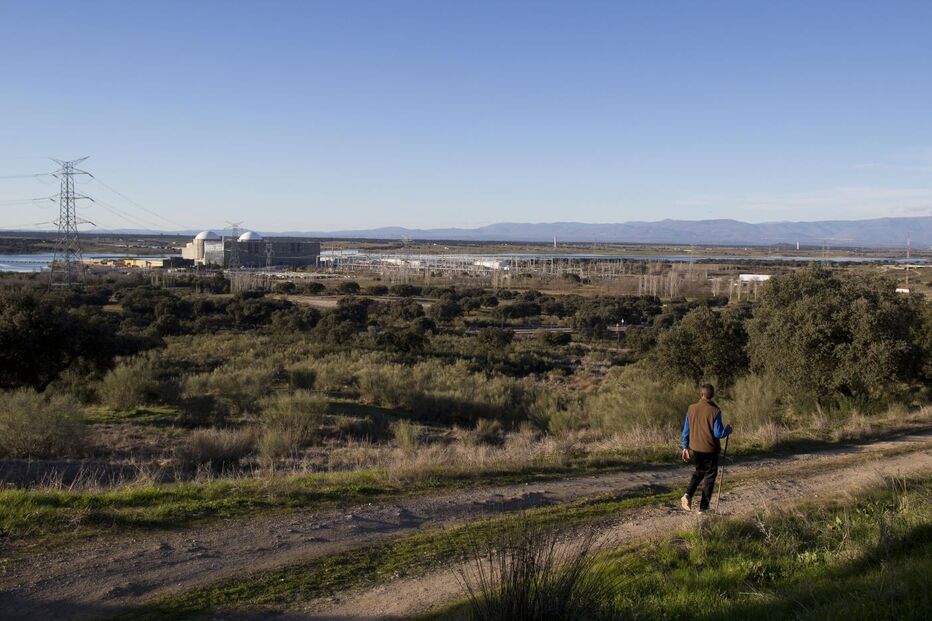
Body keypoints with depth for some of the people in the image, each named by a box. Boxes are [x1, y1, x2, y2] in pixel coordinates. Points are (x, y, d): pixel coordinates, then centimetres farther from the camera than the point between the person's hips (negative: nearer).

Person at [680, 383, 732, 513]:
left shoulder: (691, 409, -4)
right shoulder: (715, 411, -16)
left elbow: (686, 430, 2)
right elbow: (718, 433, -16)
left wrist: (685, 447, 13)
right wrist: (728, 430, 5)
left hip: (695, 448, 4)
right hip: (710, 449, -4)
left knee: (699, 471, 25)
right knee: (710, 475, 11)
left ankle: (688, 495, 3)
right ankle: (703, 508, 12)